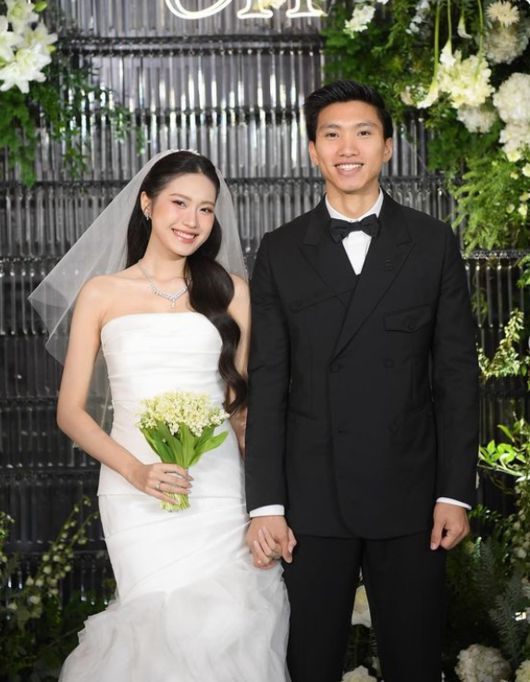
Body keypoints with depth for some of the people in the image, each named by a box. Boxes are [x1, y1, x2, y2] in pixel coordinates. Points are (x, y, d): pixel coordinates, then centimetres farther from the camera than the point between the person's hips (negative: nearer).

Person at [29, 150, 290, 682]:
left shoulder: (230, 292, 10)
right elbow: (70, 411, 6)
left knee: (226, 624, -9)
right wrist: (135, 471, -11)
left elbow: (242, 399, 11)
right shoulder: (101, 293, 8)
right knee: (166, 623, -10)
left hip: (217, 488, 1)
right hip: (136, 493, -1)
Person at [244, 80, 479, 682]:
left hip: (409, 495, 0)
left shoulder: (433, 243, 5)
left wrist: (456, 492, -3)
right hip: (311, 497, 0)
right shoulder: (280, 252, 5)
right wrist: (265, 503, -5)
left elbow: (456, 374, 3)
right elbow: (266, 383, 1)